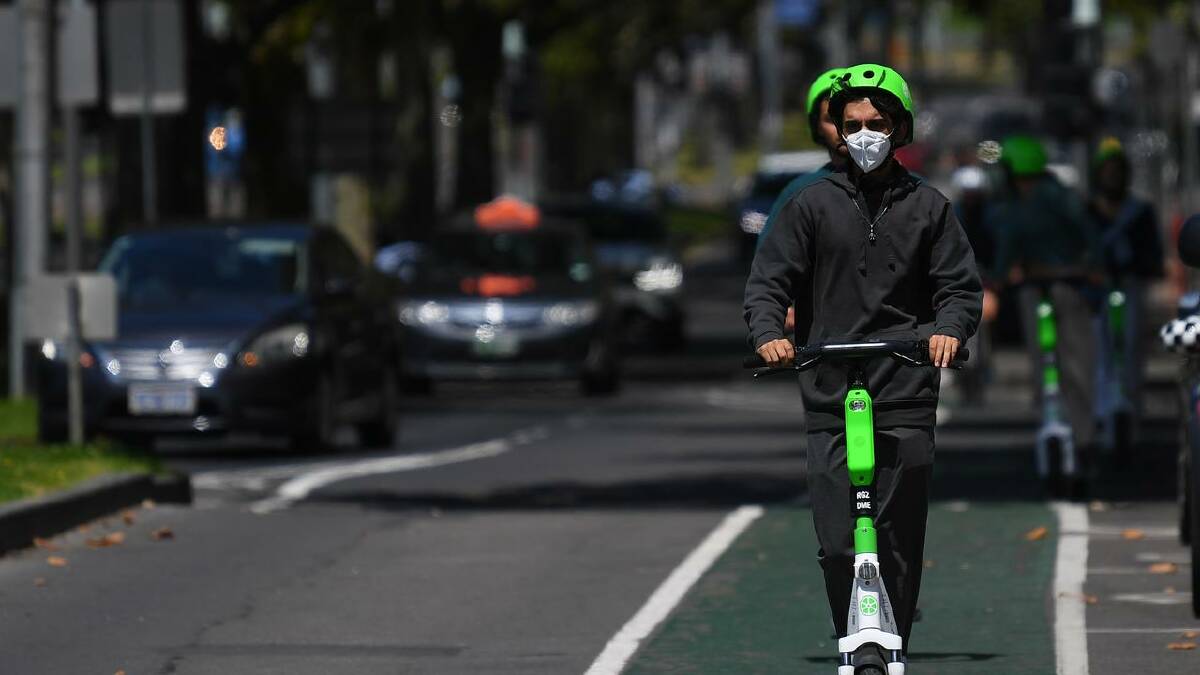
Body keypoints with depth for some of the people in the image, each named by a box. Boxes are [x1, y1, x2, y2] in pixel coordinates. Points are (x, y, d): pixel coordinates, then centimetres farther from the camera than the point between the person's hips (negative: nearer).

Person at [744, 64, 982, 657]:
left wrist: (949, 328, -14)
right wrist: (768, 334, -14)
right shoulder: (813, 204, 10)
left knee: (900, 546, -3)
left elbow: (961, 286, 8)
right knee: (837, 547, -7)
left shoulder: (927, 207, 11)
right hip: (830, 401, 0)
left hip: (906, 403, 0)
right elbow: (768, 280, 6)